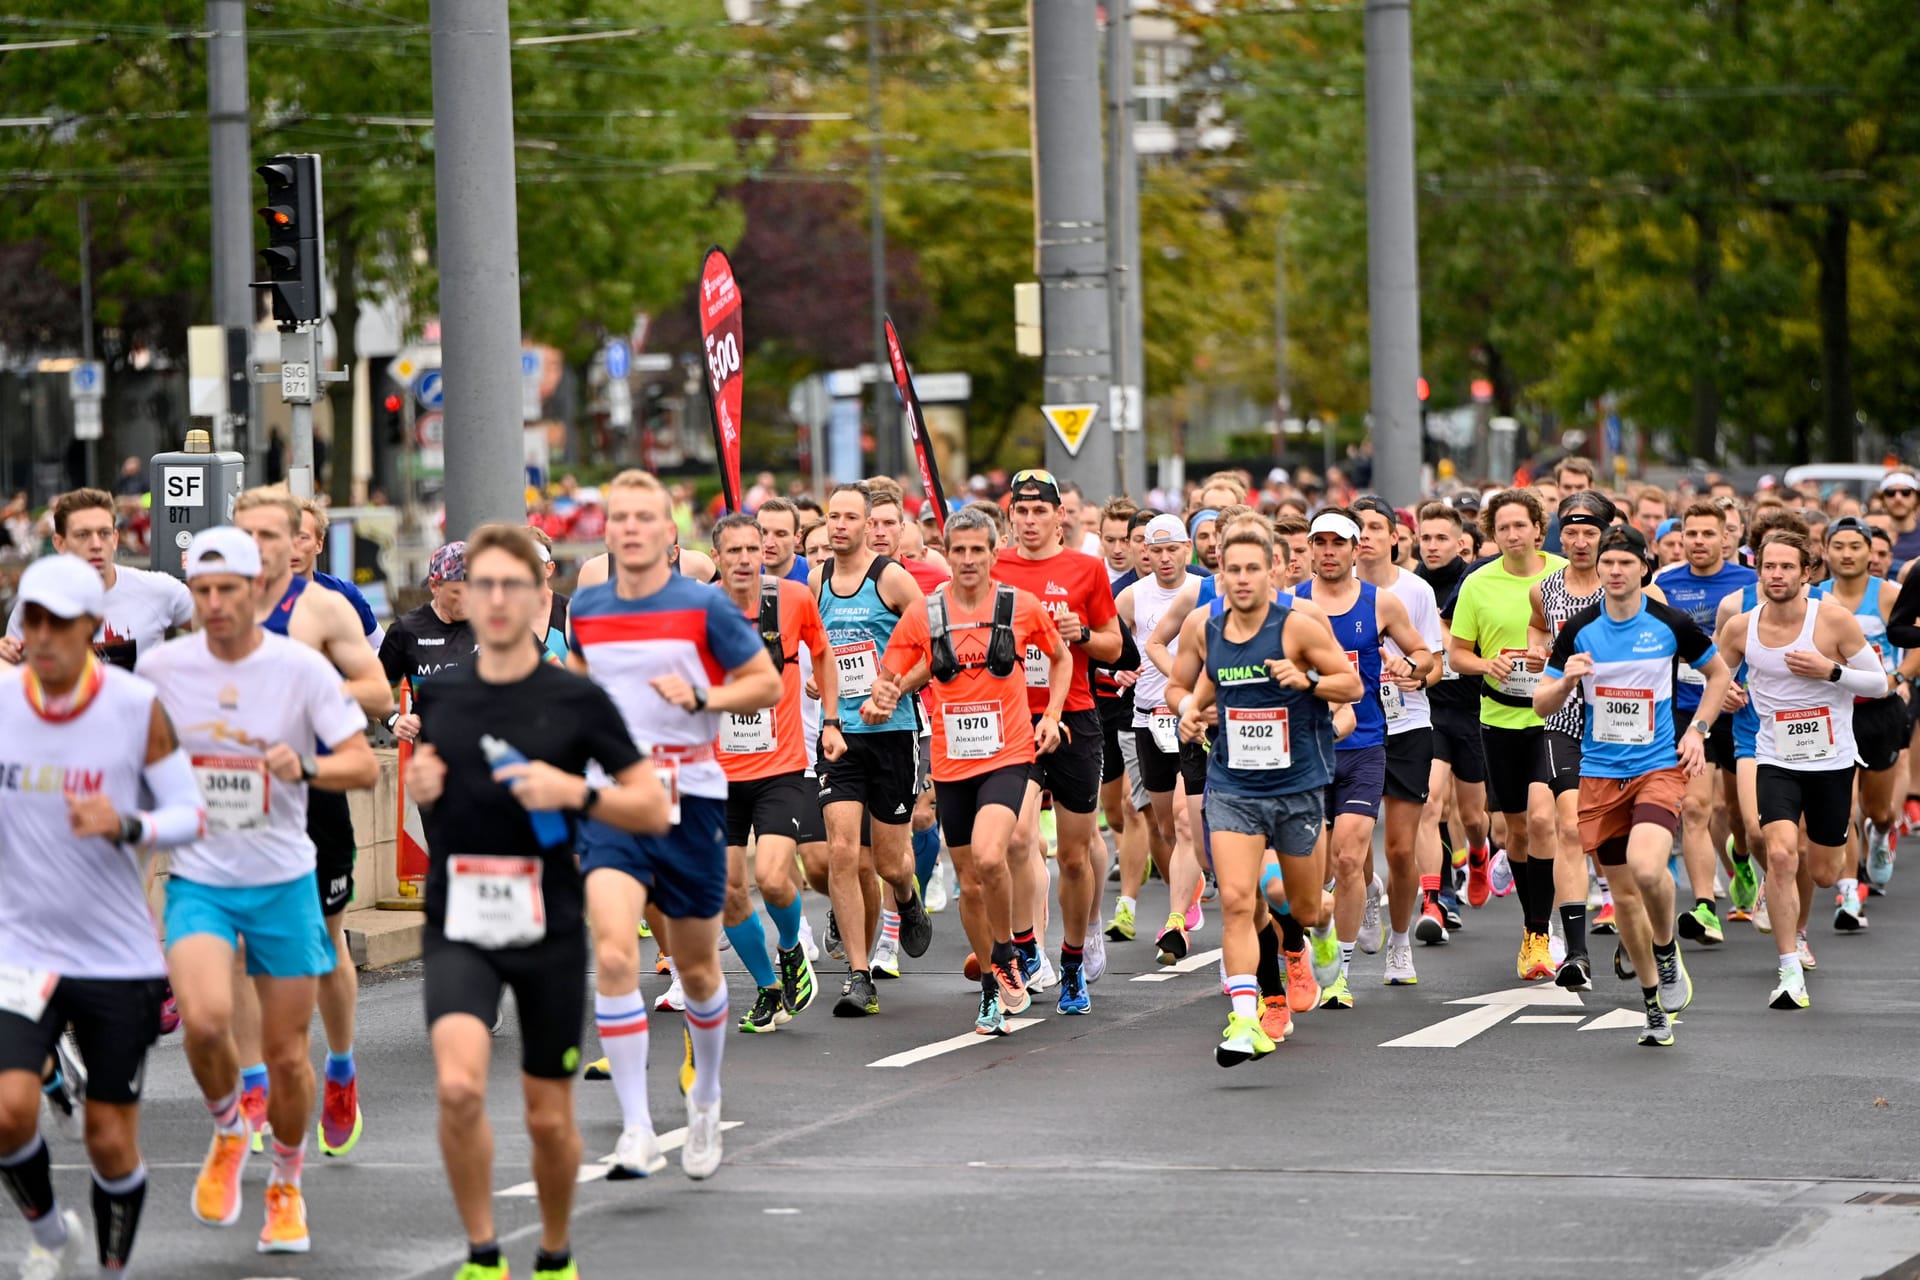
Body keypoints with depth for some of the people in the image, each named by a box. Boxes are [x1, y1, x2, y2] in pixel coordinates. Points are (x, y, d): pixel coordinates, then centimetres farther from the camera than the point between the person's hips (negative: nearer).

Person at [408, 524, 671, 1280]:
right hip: (458, 927, 1)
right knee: (459, 1085, -23)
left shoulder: (579, 701, -3)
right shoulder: (435, 698, 5)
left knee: (550, 1118, 7)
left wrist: (576, 793, -17)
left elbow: (654, 809, -1)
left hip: (549, 930, -1)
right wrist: (416, 788, -2)